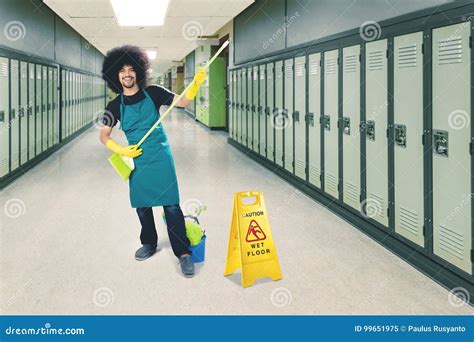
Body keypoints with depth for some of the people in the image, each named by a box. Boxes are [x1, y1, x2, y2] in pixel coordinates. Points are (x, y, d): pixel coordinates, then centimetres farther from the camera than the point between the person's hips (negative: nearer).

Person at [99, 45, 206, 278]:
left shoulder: (152, 93, -2)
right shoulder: (115, 106, 1)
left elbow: (182, 102, -5)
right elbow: (104, 136, 8)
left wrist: (196, 84, -22)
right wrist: (121, 150, -9)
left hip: (160, 157, -2)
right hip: (137, 160, 3)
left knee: (171, 205, -6)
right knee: (142, 206, 12)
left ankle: (183, 253, -2)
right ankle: (149, 244, 33)